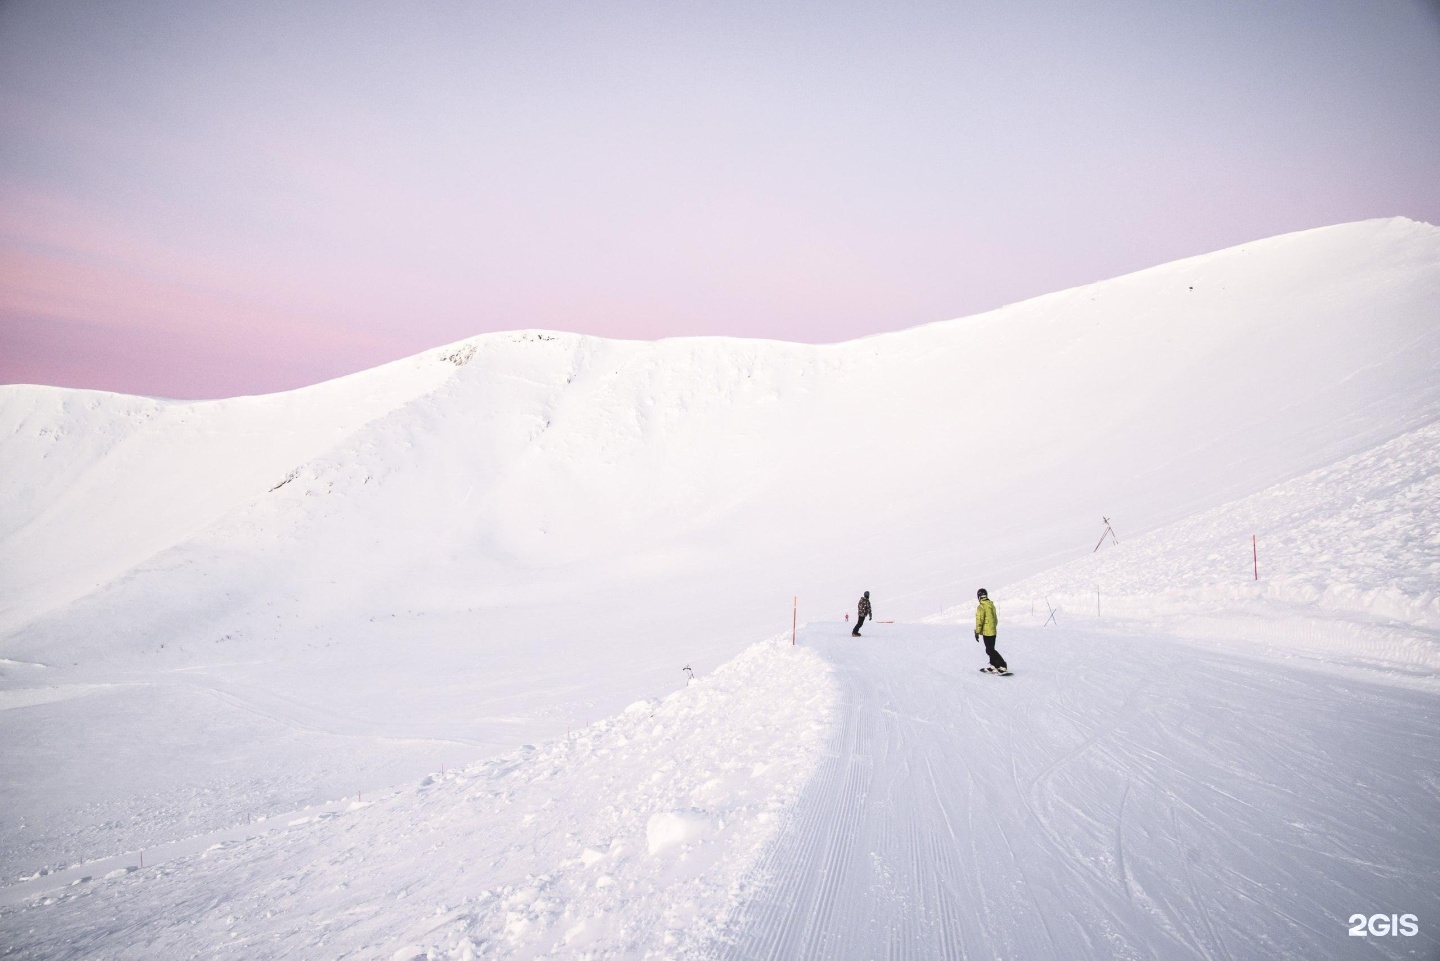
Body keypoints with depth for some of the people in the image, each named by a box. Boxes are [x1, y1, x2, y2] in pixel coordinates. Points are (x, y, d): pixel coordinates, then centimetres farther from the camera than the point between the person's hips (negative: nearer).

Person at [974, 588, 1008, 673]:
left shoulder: (981, 607, -16)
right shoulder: (992, 605, 9)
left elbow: (979, 620, -19)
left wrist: (977, 632, -12)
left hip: (987, 632, -8)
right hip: (993, 631, 8)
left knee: (990, 650, -4)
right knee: (991, 649, 17)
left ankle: (1002, 666, -11)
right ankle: (993, 666, 22)